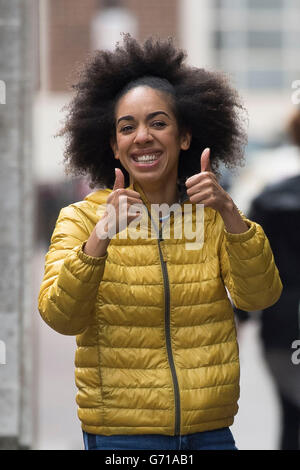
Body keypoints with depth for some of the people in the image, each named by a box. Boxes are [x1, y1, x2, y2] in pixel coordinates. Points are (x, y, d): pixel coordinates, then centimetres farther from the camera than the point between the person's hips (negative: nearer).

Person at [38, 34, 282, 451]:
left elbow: (259, 297, -9)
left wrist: (229, 213, -23)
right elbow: (61, 318, -14)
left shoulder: (214, 216, 4)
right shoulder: (82, 218, -1)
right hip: (119, 433, -2)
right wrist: (100, 236, -28)